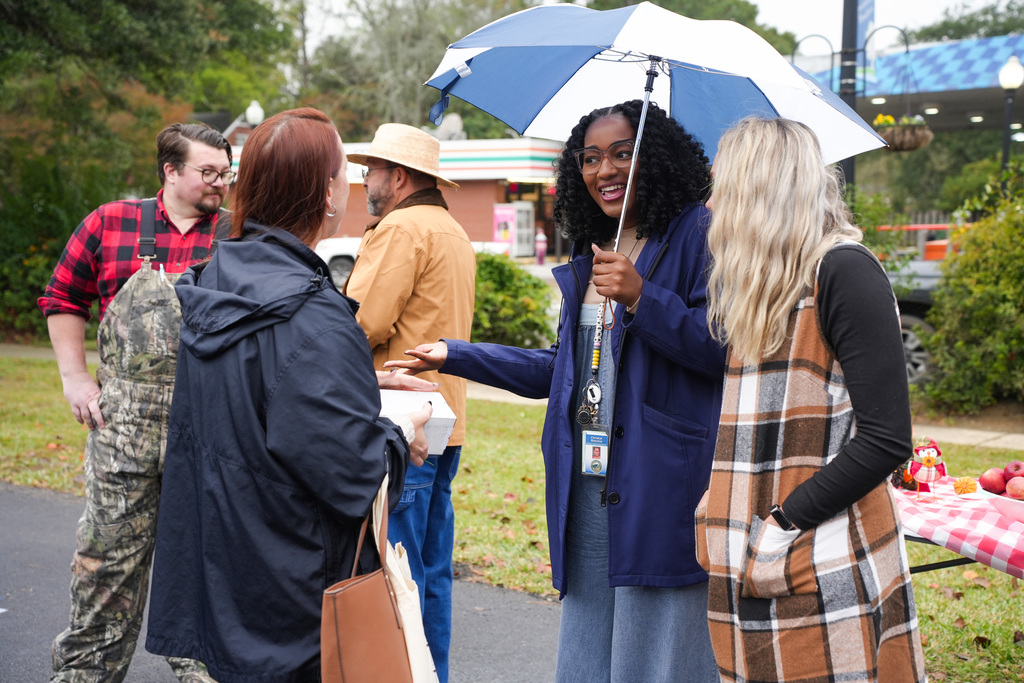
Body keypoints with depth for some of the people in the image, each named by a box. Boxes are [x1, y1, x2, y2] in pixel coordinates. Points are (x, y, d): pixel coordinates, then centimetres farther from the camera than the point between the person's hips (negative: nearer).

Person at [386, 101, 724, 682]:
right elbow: (565, 369, 25)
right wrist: (454, 356, 27)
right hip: (586, 489, 7)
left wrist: (641, 298, -22)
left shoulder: (697, 235, -4)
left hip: (662, 490, -7)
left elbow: (726, 348, -14)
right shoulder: (589, 259, 18)